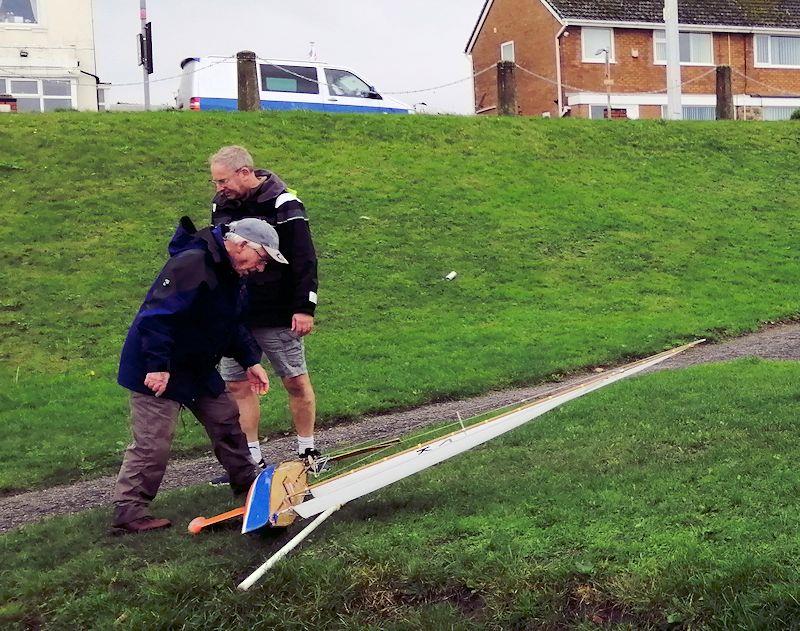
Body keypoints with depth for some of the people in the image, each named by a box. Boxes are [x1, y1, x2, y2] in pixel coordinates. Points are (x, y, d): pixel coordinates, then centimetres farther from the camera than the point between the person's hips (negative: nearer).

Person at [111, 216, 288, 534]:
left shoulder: (228, 273, 8)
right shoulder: (192, 264, -26)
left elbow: (232, 324, 19)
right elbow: (157, 315, -31)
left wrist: (250, 361, 9)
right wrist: (157, 366, -31)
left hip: (197, 368, 10)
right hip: (157, 372, -10)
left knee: (226, 418, 16)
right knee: (153, 443, -7)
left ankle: (246, 480, 34)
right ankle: (127, 513, 4)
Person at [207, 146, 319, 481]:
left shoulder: (283, 205, -13)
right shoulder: (221, 205, 7)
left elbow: (304, 261, -14)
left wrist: (305, 308, -17)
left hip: (277, 314, -6)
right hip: (233, 313, 6)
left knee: (296, 381, 5)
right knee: (237, 385, 5)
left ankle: (307, 450, 22)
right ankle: (251, 457, 16)